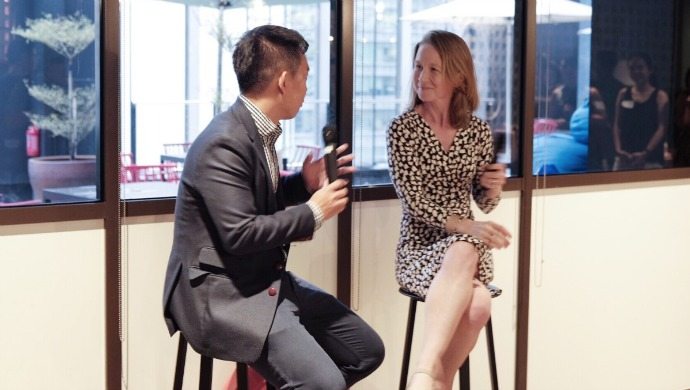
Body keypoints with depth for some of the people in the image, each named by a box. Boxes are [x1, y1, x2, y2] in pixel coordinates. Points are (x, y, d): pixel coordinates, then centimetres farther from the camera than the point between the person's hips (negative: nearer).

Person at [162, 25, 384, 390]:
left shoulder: (257, 131, 9)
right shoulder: (224, 143, -21)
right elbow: (240, 234, -26)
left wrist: (305, 183, 6)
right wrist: (313, 212, -15)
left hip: (267, 282, 10)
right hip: (225, 295, -10)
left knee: (367, 350, 11)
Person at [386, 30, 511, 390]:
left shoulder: (478, 131, 6)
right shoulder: (402, 129, -5)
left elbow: (484, 204, 14)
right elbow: (413, 201, -14)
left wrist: (494, 188, -11)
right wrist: (466, 227, -29)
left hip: (467, 245, 3)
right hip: (419, 248, -3)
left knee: (475, 306, -33)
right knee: (476, 303, -37)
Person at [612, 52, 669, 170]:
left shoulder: (660, 96, 1)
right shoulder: (623, 94, 11)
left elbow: (661, 128, -6)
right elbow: (617, 125, 8)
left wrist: (646, 152, -17)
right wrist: (618, 149, -7)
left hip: (650, 159, -3)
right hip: (624, 157, 3)